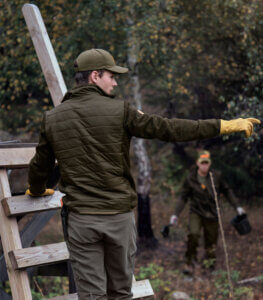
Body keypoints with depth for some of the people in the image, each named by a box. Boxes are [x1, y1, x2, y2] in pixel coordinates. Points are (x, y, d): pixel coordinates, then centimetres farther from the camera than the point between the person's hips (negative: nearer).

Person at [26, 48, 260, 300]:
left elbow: (40, 165, 14)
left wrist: (36, 191, 38)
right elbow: (170, 129, -7)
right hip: (119, 215, -1)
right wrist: (225, 126, -1)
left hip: (81, 219, 1)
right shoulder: (119, 111, -7)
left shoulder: (52, 118, 2)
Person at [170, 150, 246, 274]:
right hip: (196, 212, -1)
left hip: (212, 213, 1)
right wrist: (176, 214, -7)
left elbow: (227, 191, 8)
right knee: (193, 235, -21)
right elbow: (183, 197, 0)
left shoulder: (216, 176, -6)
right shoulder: (191, 179, -8)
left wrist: (237, 206, 7)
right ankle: (190, 262, -5)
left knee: (211, 241, 8)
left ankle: (209, 261, 34)